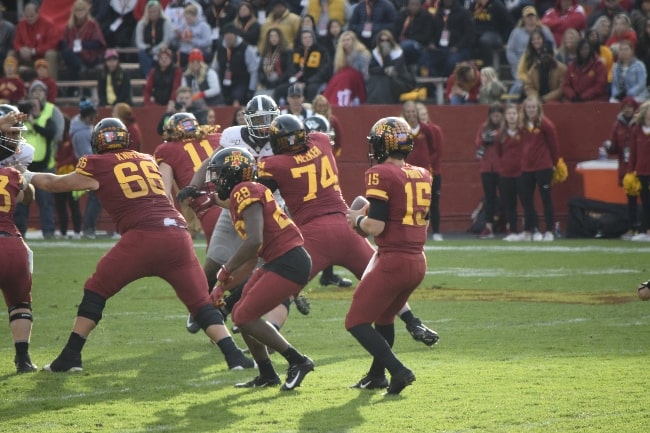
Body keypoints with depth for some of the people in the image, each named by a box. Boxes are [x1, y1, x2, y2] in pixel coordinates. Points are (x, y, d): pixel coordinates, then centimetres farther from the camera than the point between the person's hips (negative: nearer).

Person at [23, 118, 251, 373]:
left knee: (96, 290, 12)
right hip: (177, 234, 4)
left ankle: (70, 357, 9)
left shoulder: (98, 165, 10)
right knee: (200, 301, 11)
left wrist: (30, 177, 45)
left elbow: (57, 184, 25)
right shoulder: (147, 160, 25)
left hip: (144, 236, -4)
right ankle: (233, 354, -3)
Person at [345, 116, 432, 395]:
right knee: (384, 317, 27)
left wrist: (358, 219, 4)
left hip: (392, 262, -8)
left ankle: (398, 371, -11)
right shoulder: (423, 176, 10)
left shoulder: (381, 174, -12)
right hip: (418, 262, 8)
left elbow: (375, 226, -18)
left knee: (357, 322, 1)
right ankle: (377, 375, 34)